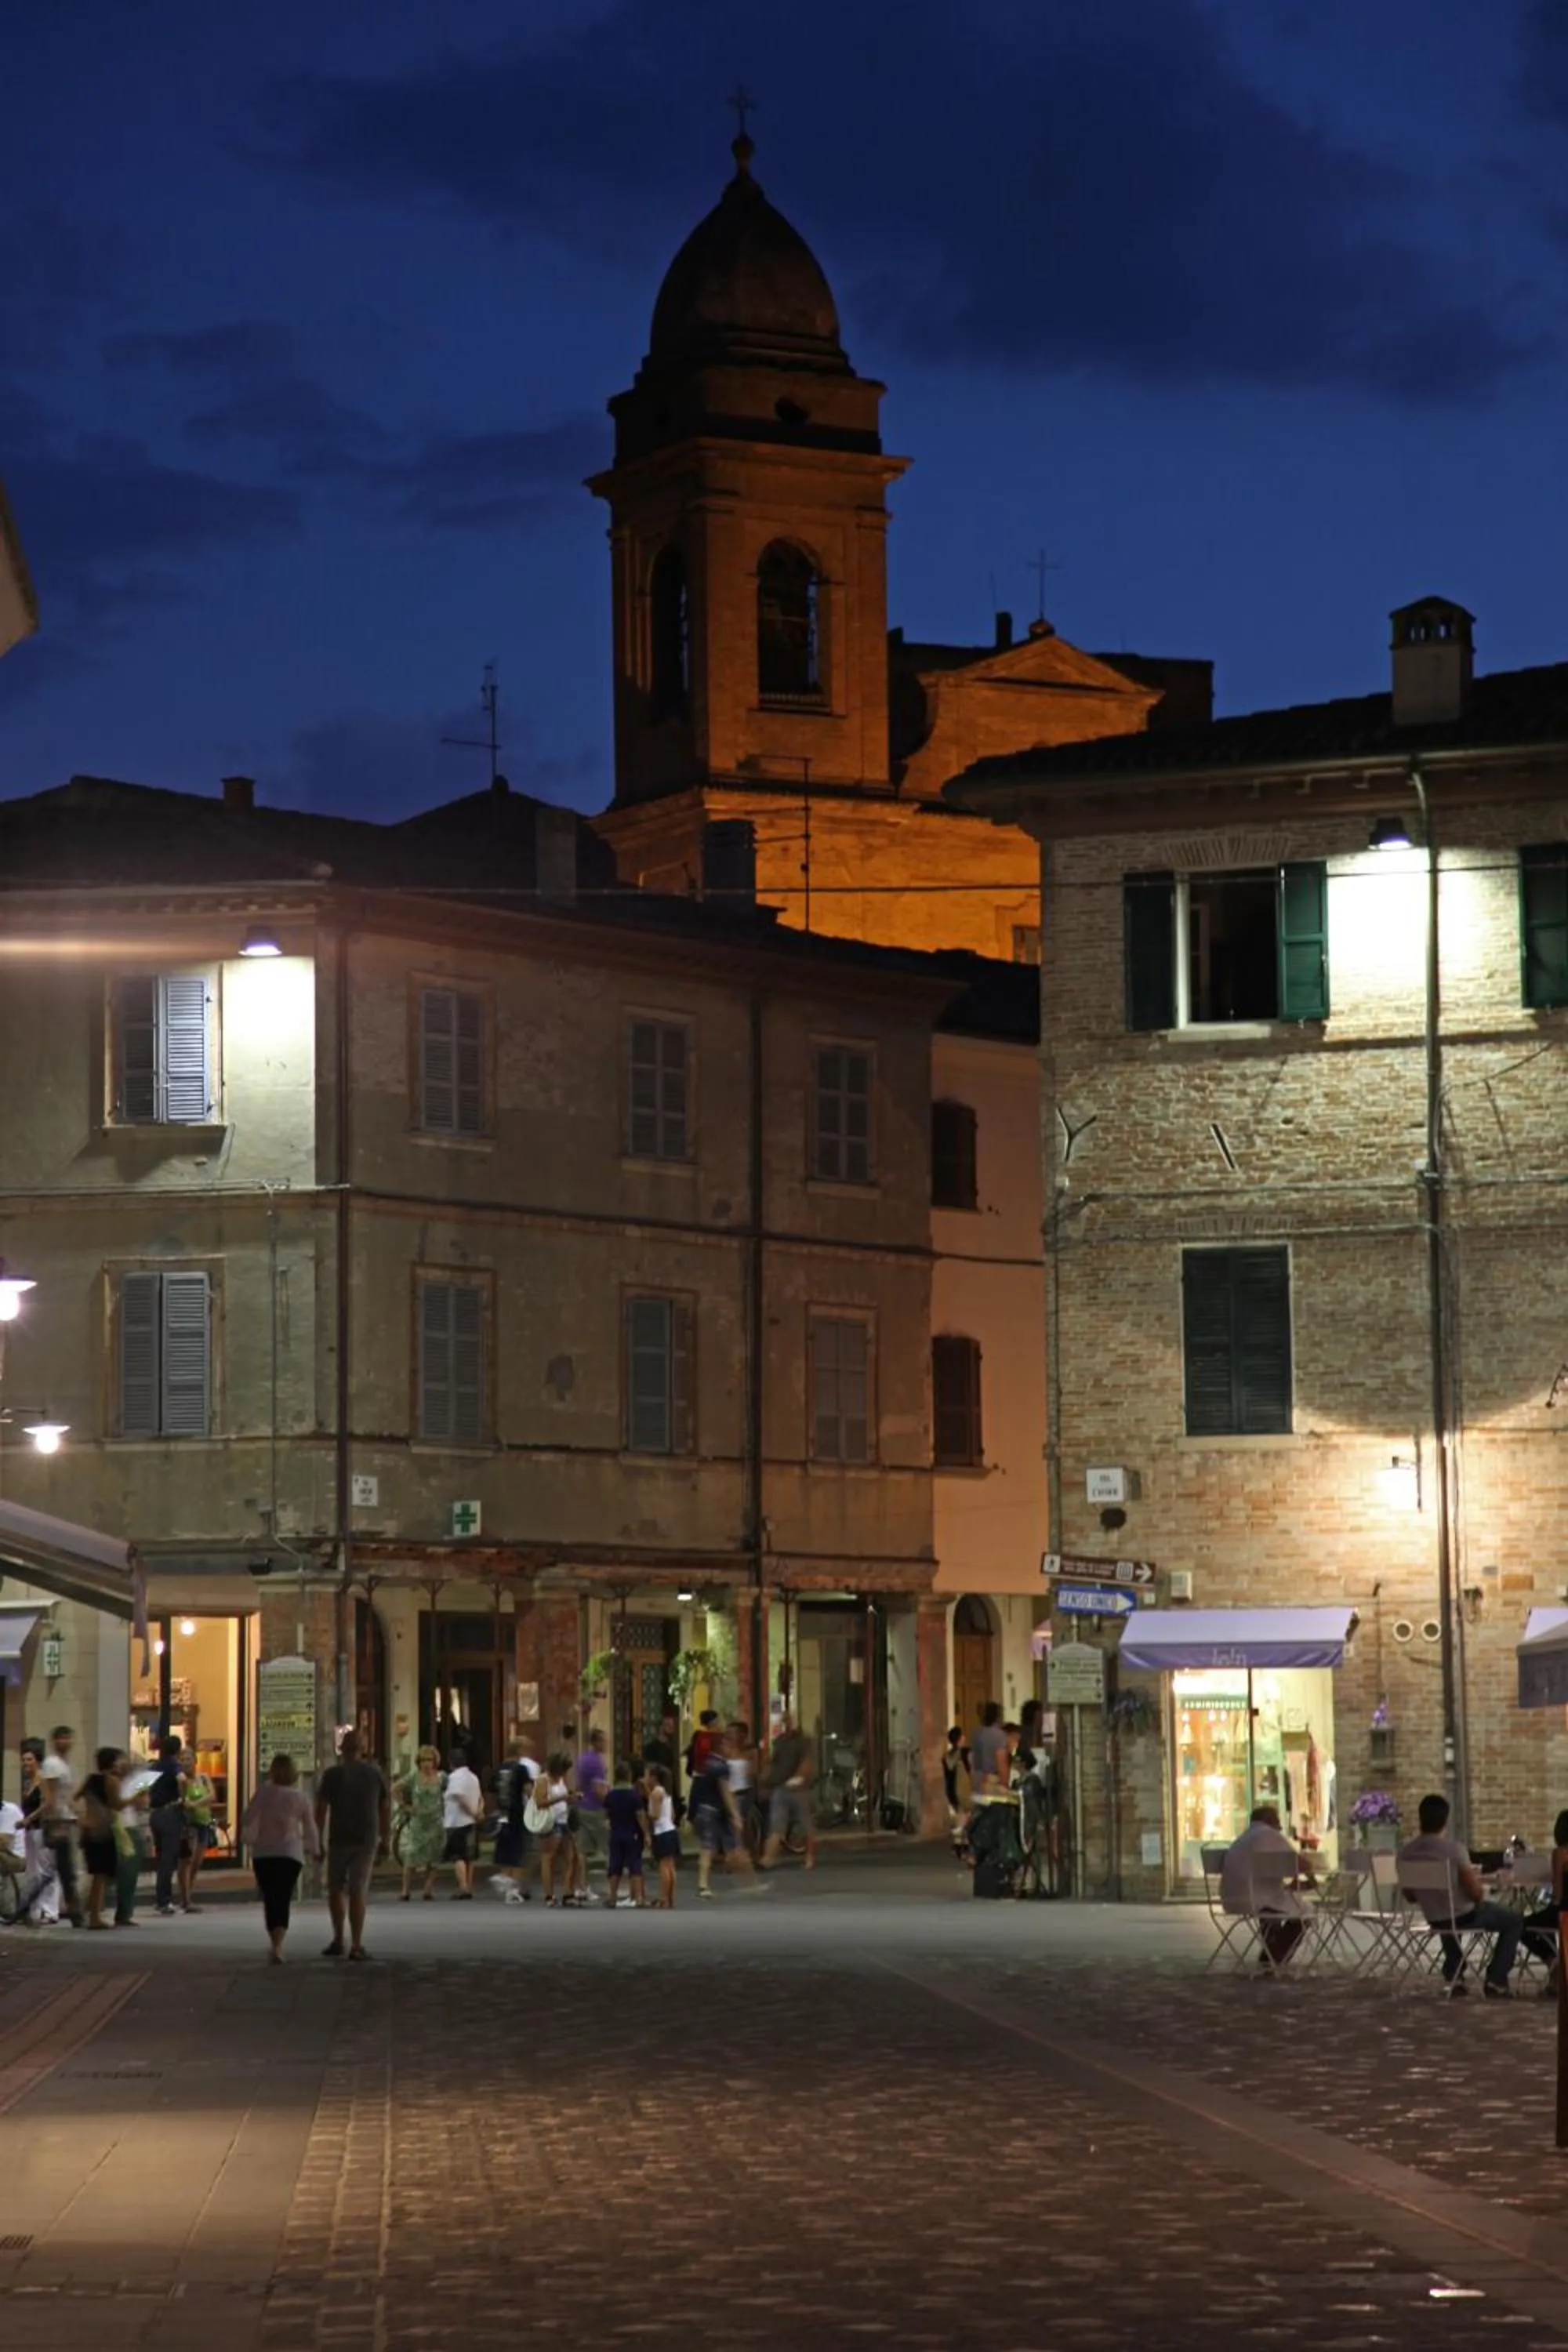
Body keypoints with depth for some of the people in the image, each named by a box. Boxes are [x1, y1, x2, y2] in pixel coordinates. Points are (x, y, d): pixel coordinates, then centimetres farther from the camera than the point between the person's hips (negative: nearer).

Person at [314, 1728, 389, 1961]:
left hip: (339, 1839, -2)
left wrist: (319, 1839, 0)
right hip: (367, 1840, 2)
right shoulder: (374, 1774, 4)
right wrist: (384, 1839, 16)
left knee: (336, 1889, 14)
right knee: (358, 1890, 1)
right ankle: (356, 1945, -4)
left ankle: (338, 1939, 11)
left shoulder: (332, 1774, -3)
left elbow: (321, 1809, -6)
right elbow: (386, 1808, 8)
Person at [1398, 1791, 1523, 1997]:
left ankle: (1453, 1977, 42)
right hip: (1464, 1917, -5)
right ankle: (1495, 1981, 13)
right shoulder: (1454, 1849, -25)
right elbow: (1476, 1894, -21)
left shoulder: (1406, 1852, -10)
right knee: (1514, 1921, 18)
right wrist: (1475, 1878, 3)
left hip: (1433, 1920, 5)